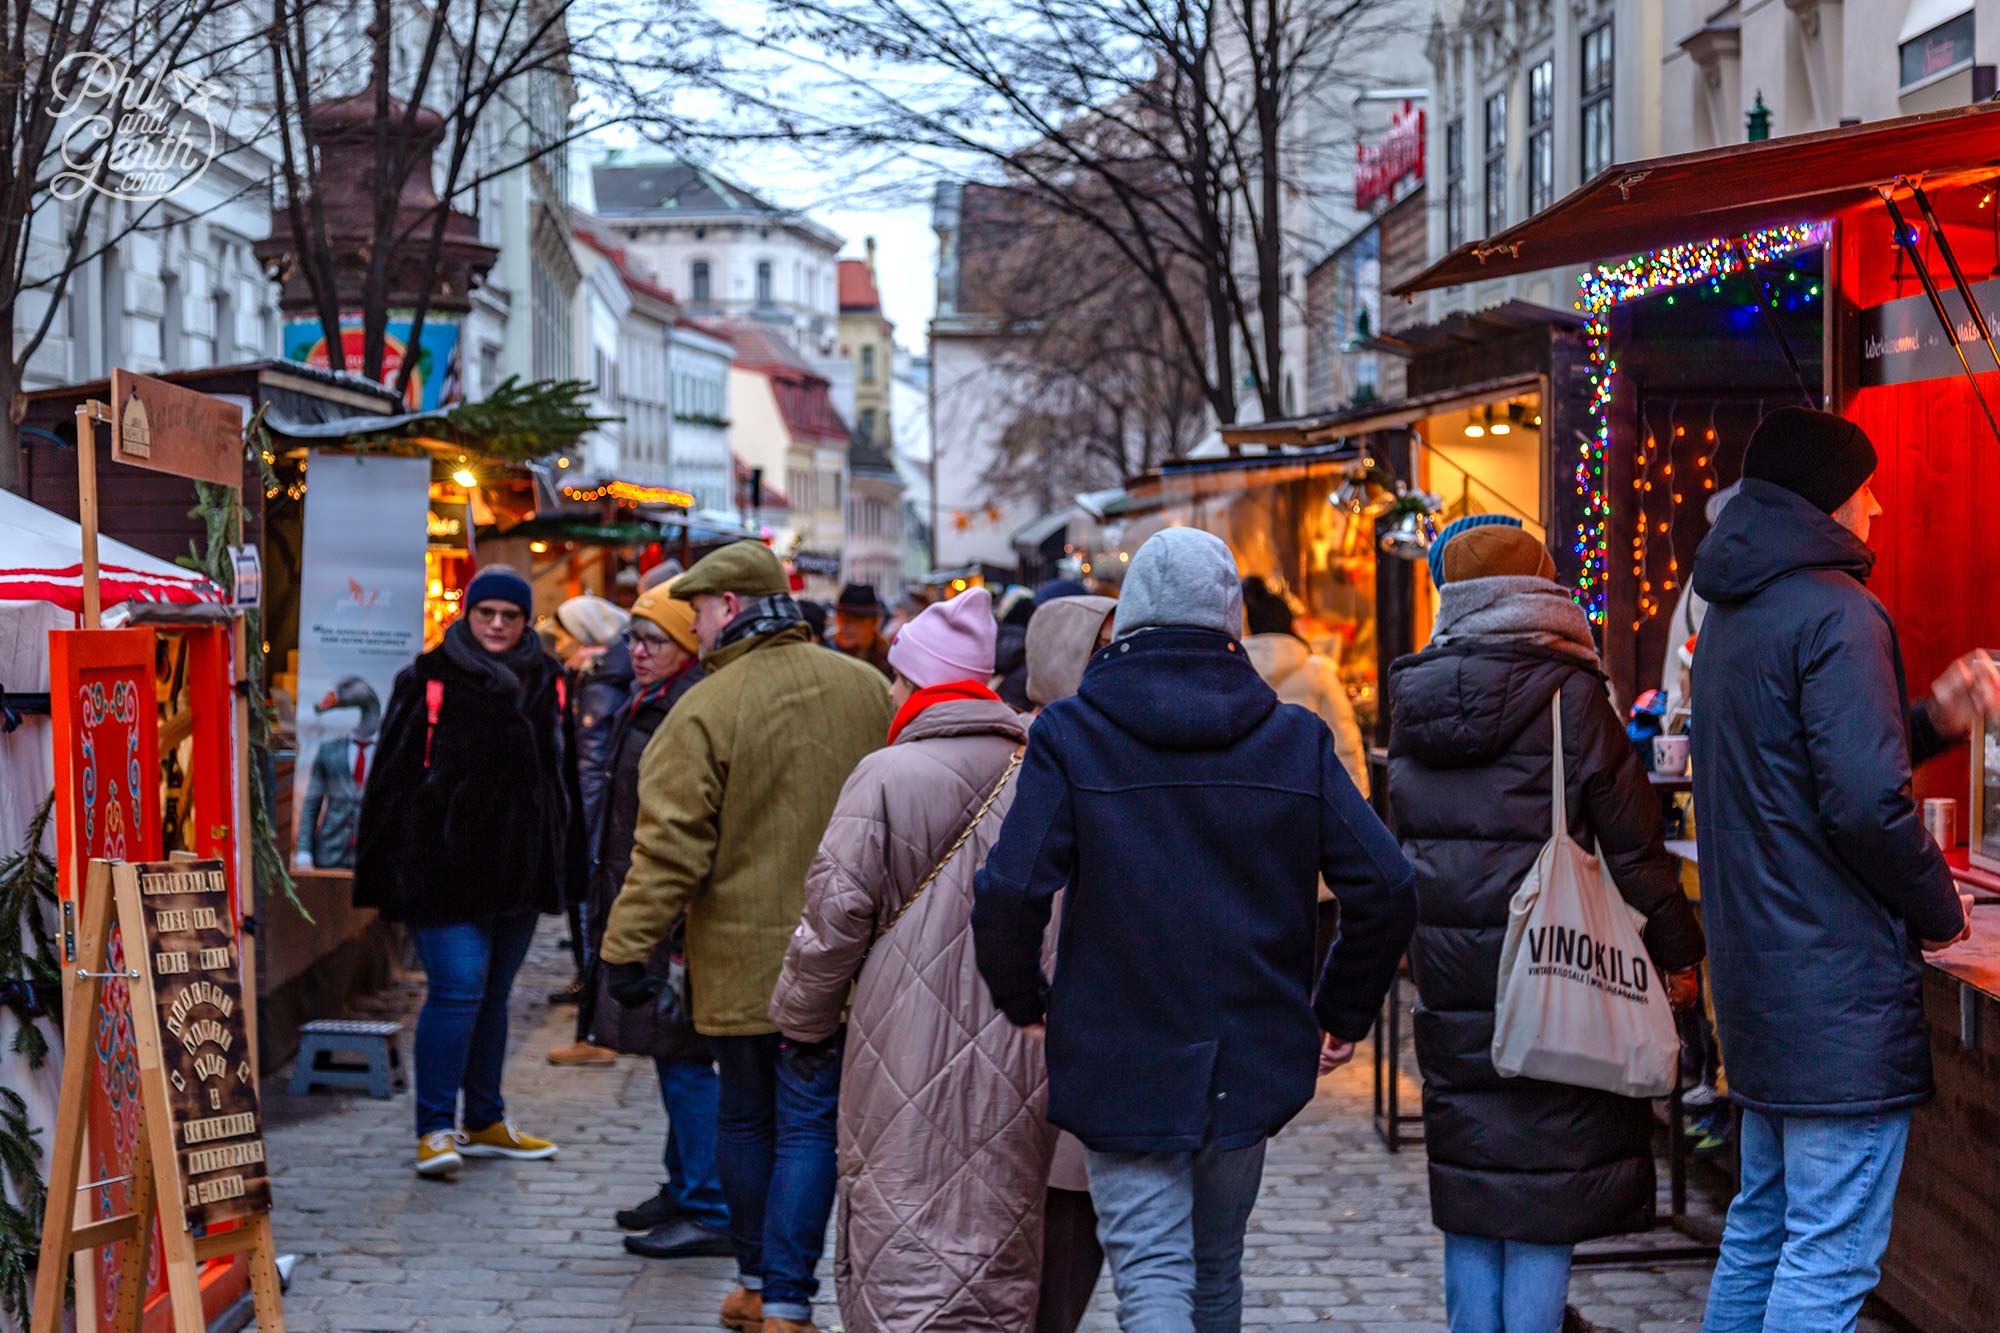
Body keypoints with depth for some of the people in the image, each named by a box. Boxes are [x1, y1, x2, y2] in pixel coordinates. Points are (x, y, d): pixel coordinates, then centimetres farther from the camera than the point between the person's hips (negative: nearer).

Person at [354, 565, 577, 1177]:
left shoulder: (546, 682, 10)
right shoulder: (429, 680, -4)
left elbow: (563, 775, 19)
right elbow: (393, 776, -3)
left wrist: (566, 862, 17)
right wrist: (380, 867, -7)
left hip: (518, 867, 5)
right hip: (444, 866, -5)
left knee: (493, 993, 13)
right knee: (459, 985, -12)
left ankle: (485, 1121, 22)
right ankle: (435, 1128, -7)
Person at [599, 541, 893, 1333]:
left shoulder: (705, 710, -12)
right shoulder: (865, 690, 2)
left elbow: (670, 848, -14)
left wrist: (626, 948, -7)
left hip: (739, 956, -2)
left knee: (744, 1118, 15)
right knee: (809, 1126, 3)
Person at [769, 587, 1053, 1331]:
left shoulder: (888, 777, -9)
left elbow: (836, 919, -7)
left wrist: (799, 1017, 8)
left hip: (912, 1061, -5)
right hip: (1020, 1067, 5)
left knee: (908, 1262, -1)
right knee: (1000, 1258, 15)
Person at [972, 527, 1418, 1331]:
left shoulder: (1070, 734, -7)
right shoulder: (1296, 739, 1)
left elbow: (1009, 893, -16)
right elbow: (1385, 889, -3)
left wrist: (1025, 1005, 3)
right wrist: (1346, 1013, 12)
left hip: (1121, 1062, -3)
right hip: (1250, 1065, 3)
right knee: (1216, 1267, 21)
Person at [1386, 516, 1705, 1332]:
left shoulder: (1413, 698, 6)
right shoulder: (1568, 693, -10)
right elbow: (1631, 843, -7)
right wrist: (1676, 952, 4)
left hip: (1447, 970, 5)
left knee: (1469, 1181, 13)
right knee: (1546, 1184, 1)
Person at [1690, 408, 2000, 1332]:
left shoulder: (1731, 618, 16)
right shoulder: (1836, 613, -15)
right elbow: (1867, 804, -22)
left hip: (1757, 973, 10)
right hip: (1841, 983, -10)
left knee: (1762, 1224, 18)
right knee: (1832, 1255, -7)